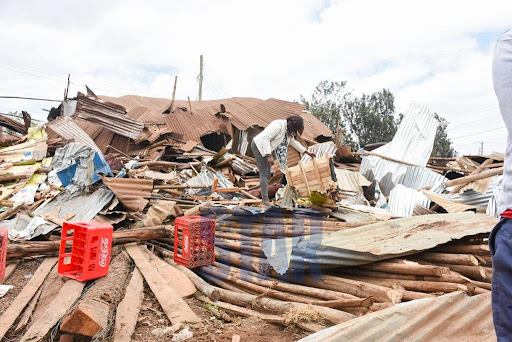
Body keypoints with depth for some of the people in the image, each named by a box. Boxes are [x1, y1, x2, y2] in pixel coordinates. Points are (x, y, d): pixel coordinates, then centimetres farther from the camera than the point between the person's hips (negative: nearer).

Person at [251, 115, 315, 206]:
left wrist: (307, 152, 22)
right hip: (259, 146, -9)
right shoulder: (278, 125, -25)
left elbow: (294, 142, 20)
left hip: (266, 148, 9)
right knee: (264, 173, -14)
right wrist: (269, 156, -32)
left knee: (267, 175, 5)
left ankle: (264, 198, 8)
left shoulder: (289, 130, 4)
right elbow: (265, 138, -28)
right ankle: (265, 200, -14)